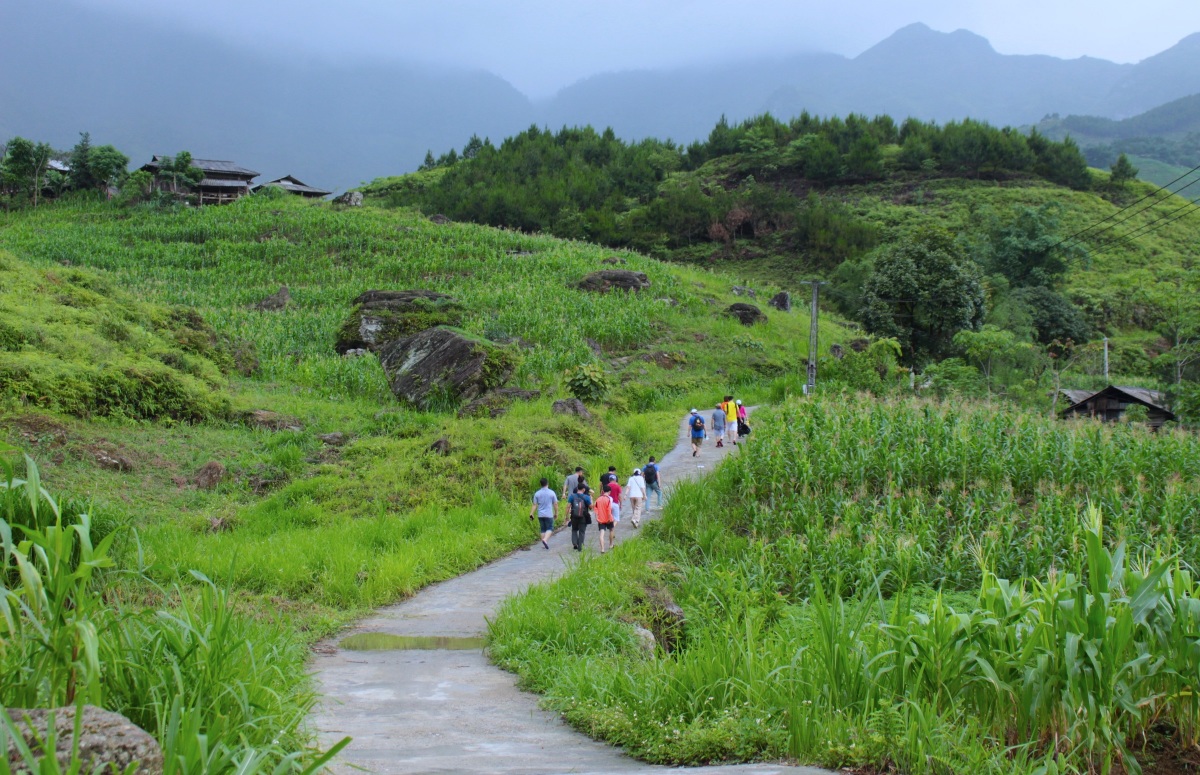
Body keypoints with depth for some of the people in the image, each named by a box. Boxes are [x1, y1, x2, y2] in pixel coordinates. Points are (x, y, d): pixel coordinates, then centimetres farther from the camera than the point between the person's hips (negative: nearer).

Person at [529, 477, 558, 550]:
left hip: (540, 515, 3)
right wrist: (556, 513, 9)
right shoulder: (551, 493, -5)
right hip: (549, 515, -3)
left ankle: (544, 544, 13)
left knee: (543, 529, 13)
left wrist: (531, 514, 3)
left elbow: (535, 505, -2)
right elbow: (555, 504, -2)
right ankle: (545, 540, -21)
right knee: (550, 529, 3)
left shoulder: (537, 493, -1)